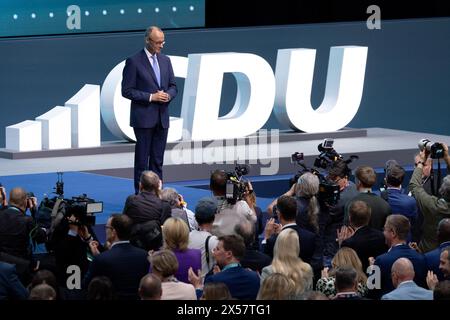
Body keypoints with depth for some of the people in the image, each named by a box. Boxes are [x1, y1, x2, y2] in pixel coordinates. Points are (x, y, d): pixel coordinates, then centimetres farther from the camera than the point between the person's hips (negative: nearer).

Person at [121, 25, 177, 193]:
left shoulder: (165, 60, 12)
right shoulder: (134, 61, -7)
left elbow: (173, 86, 17)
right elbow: (127, 91, -9)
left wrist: (168, 95, -6)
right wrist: (151, 97, -16)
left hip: (162, 118, 6)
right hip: (144, 118, -6)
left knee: (158, 160, 8)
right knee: (142, 160, -3)